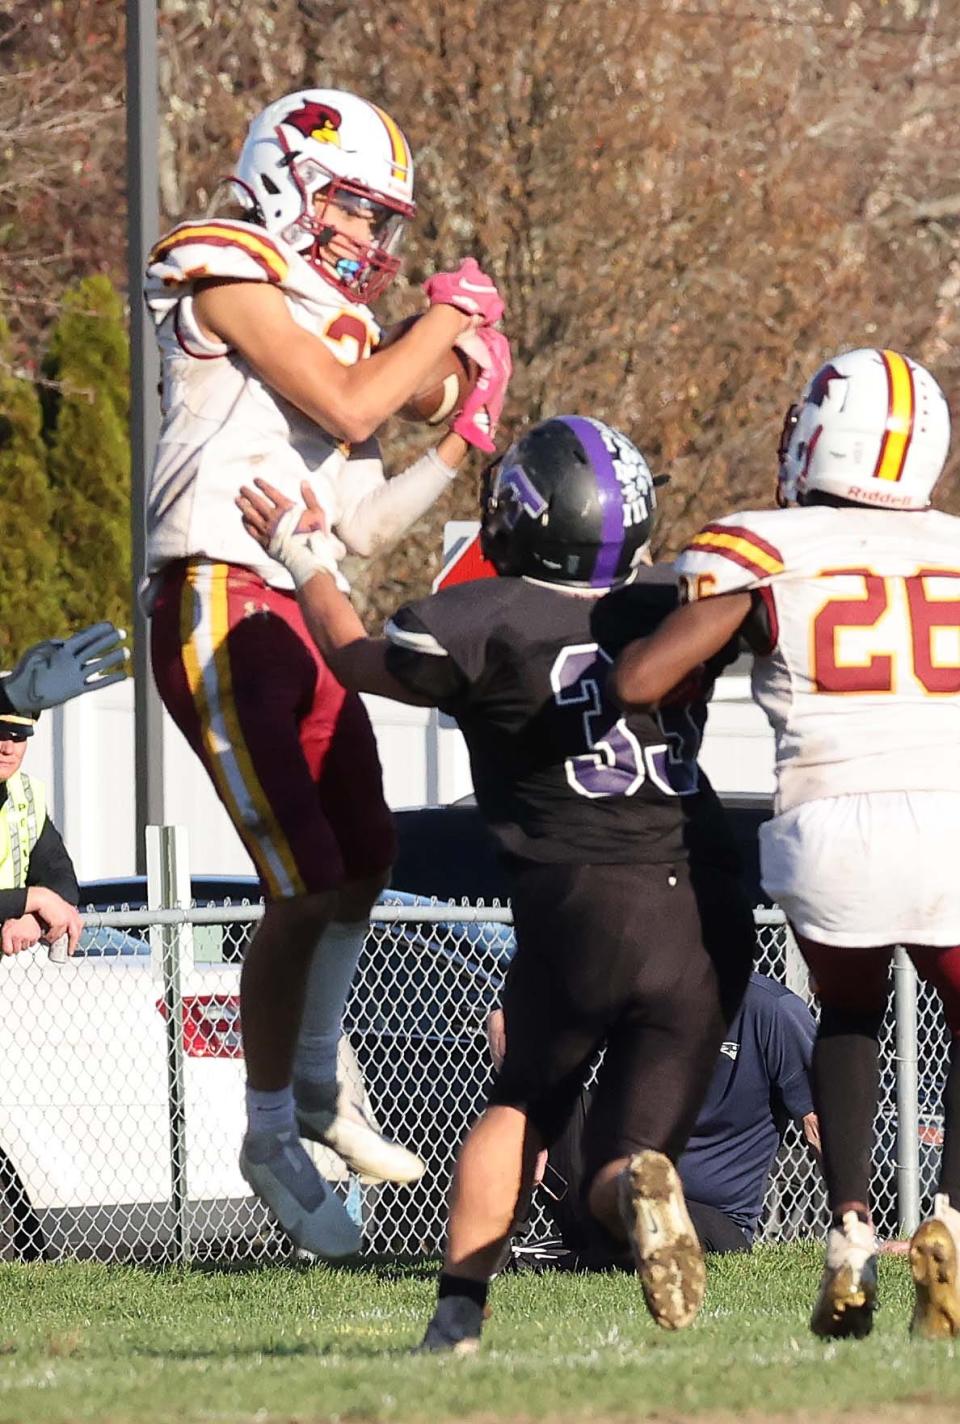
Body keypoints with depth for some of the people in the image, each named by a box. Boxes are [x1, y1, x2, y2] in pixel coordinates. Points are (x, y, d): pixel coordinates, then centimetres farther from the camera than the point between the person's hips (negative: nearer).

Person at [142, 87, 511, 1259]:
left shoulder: (328, 319, 20)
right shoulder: (230, 277, -5)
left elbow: (357, 524, 19)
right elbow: (344, 406, -17)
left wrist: (461, 445, 13)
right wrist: (446, 320, -4)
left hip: (302, 620, 9)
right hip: (222, 609, -9)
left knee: (364, 862, 18)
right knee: (305, 886, -9)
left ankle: (318, 1086, 36)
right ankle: (271, 1140, 3)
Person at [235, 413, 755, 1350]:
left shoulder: (487, 623, -3)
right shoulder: (672, 612, 9)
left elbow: (356, 657, 16)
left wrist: (307, 561, 33)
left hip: (578, 905, -2)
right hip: (706, 914, 2)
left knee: (523, 1104, 23)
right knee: (627, 1149, 8)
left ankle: (461, 1308, 11)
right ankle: (640, 1187, -28)